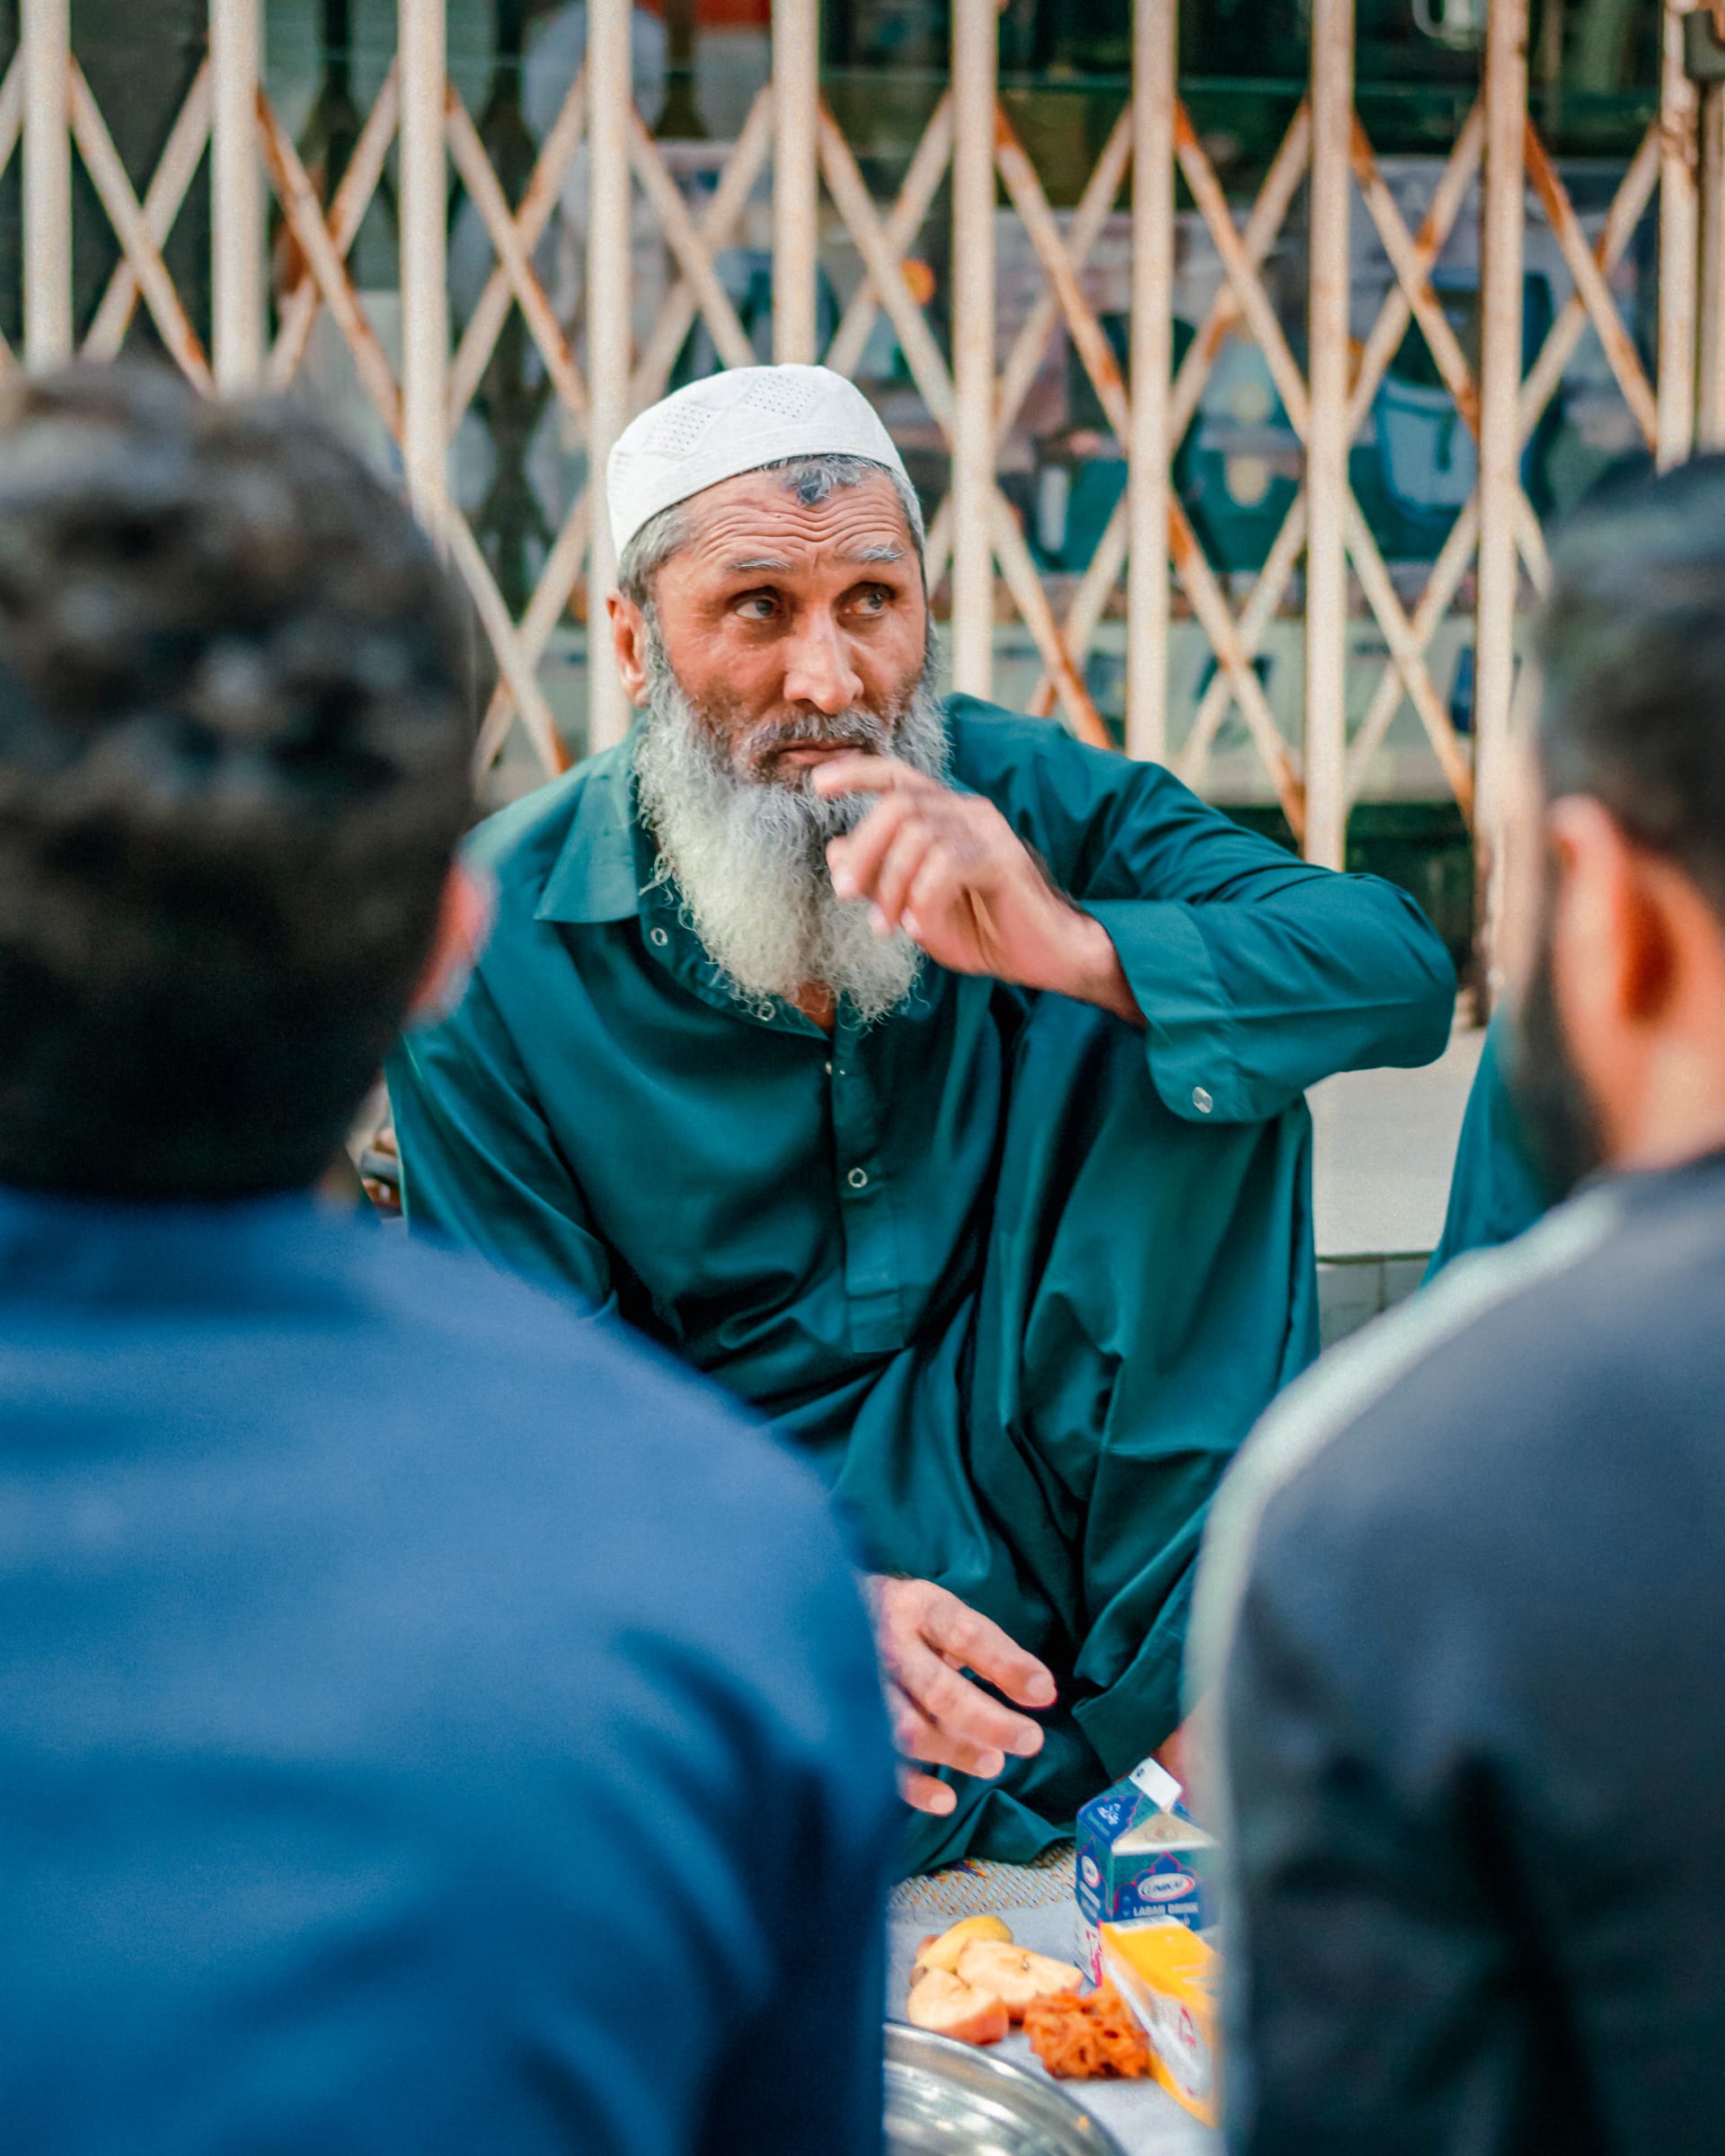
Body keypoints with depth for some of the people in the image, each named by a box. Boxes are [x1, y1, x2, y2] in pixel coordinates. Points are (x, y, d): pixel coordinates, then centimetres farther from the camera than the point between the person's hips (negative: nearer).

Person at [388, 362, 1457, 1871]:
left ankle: (1201, 1685, -16)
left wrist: (1072, 948, -31)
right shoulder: (492, 942, -9)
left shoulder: (1026, 803, -4)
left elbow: (1402, 969, -13)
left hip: (1020, 1490, 3)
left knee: (1194, 1031, -16)